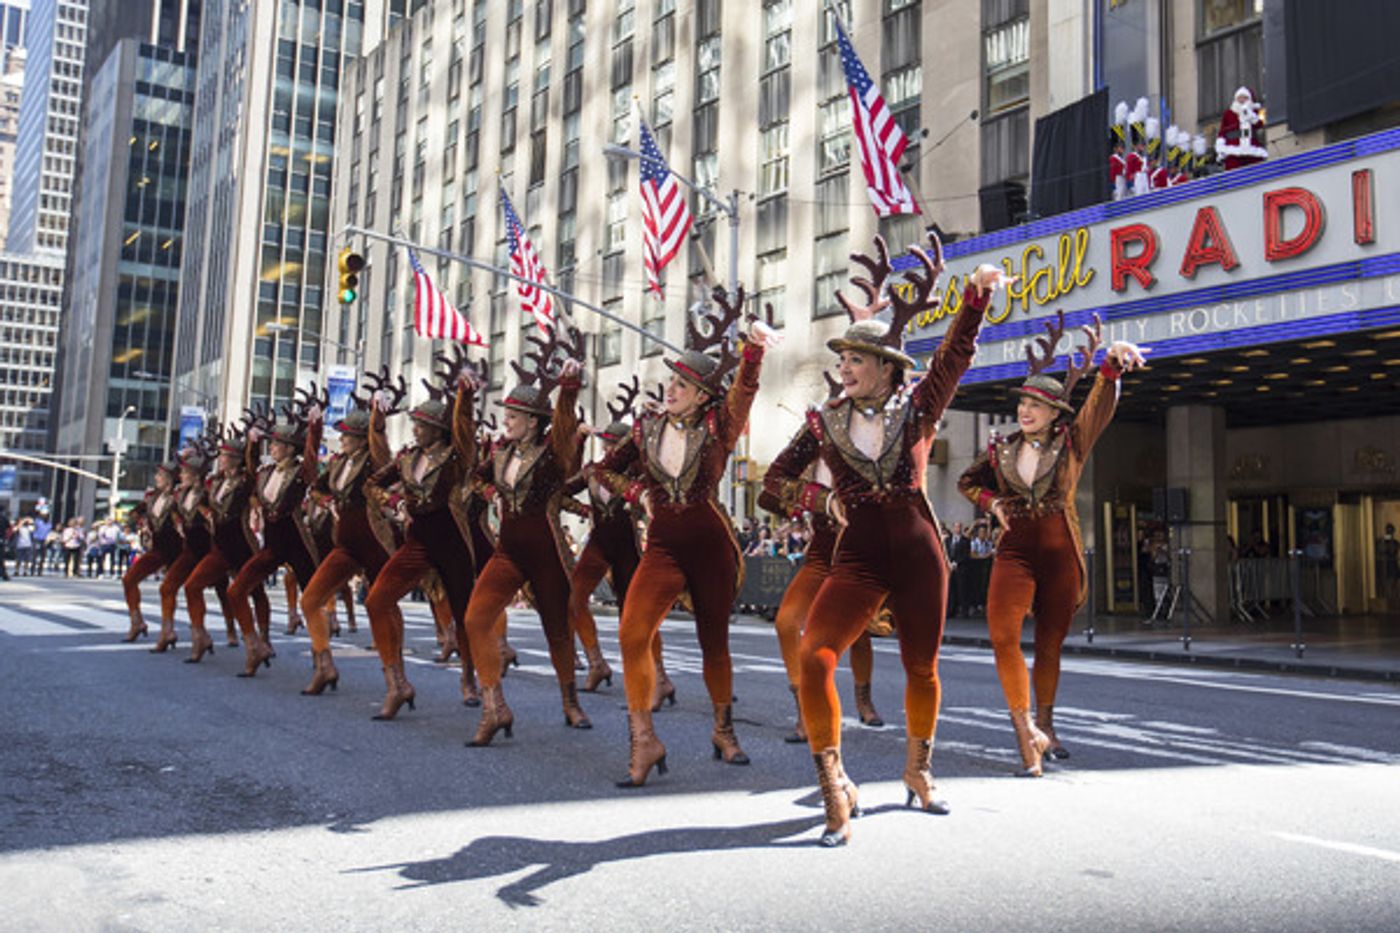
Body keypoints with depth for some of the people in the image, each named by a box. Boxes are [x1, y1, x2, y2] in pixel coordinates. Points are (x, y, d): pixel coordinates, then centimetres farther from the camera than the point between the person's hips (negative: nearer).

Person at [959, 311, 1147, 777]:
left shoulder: (1072, 442, 2)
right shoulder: (1001, 450, 7)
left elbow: (1100, 404, -14)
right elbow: (967, 481, 23)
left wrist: (1112, 363, -33)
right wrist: (991, 502, 2)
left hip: (1061, 555, -1)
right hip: (1015, 551, 1)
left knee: (1050, 644, 9)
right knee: (1003, 634, -19)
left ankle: (1043, 725, 29)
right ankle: (1026, 731, -15)